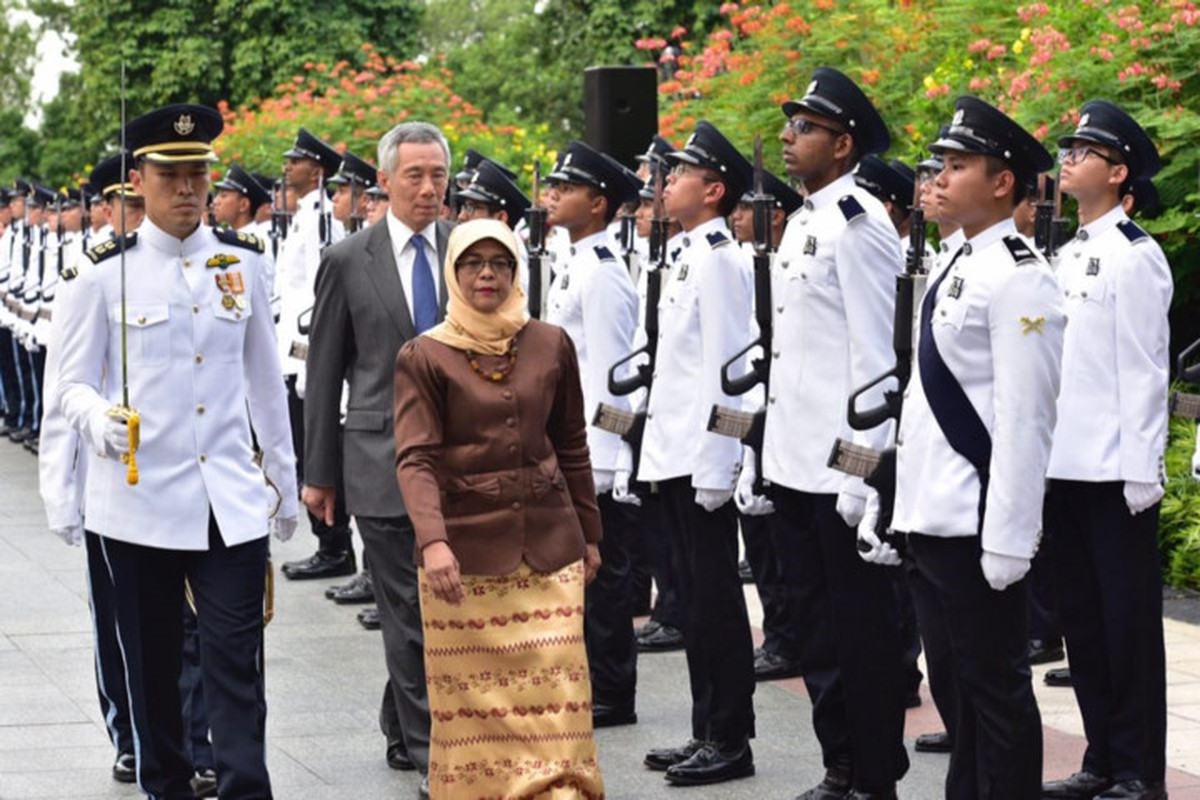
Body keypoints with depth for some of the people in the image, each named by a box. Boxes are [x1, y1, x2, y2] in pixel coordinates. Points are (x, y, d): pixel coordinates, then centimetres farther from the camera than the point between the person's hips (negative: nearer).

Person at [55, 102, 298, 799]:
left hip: (231, 499, 1)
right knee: (153, 664, 10)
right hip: (140, 500, -1)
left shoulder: (244, 262, 5)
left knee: (237, 663, -4)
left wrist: (285, 478, 16)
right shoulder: (106, 273, -3)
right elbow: (75, 381, 1)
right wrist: (98, 420, -22)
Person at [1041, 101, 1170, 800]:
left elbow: (1145, 369, -12)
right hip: (1063, 468, 8)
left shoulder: (1135, 256, -8)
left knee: (1128, 618, -1)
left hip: (1116, 472, -8)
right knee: (1082, 616, 11)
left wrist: (1143, 473, -16)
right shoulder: (1065, 257, 15)